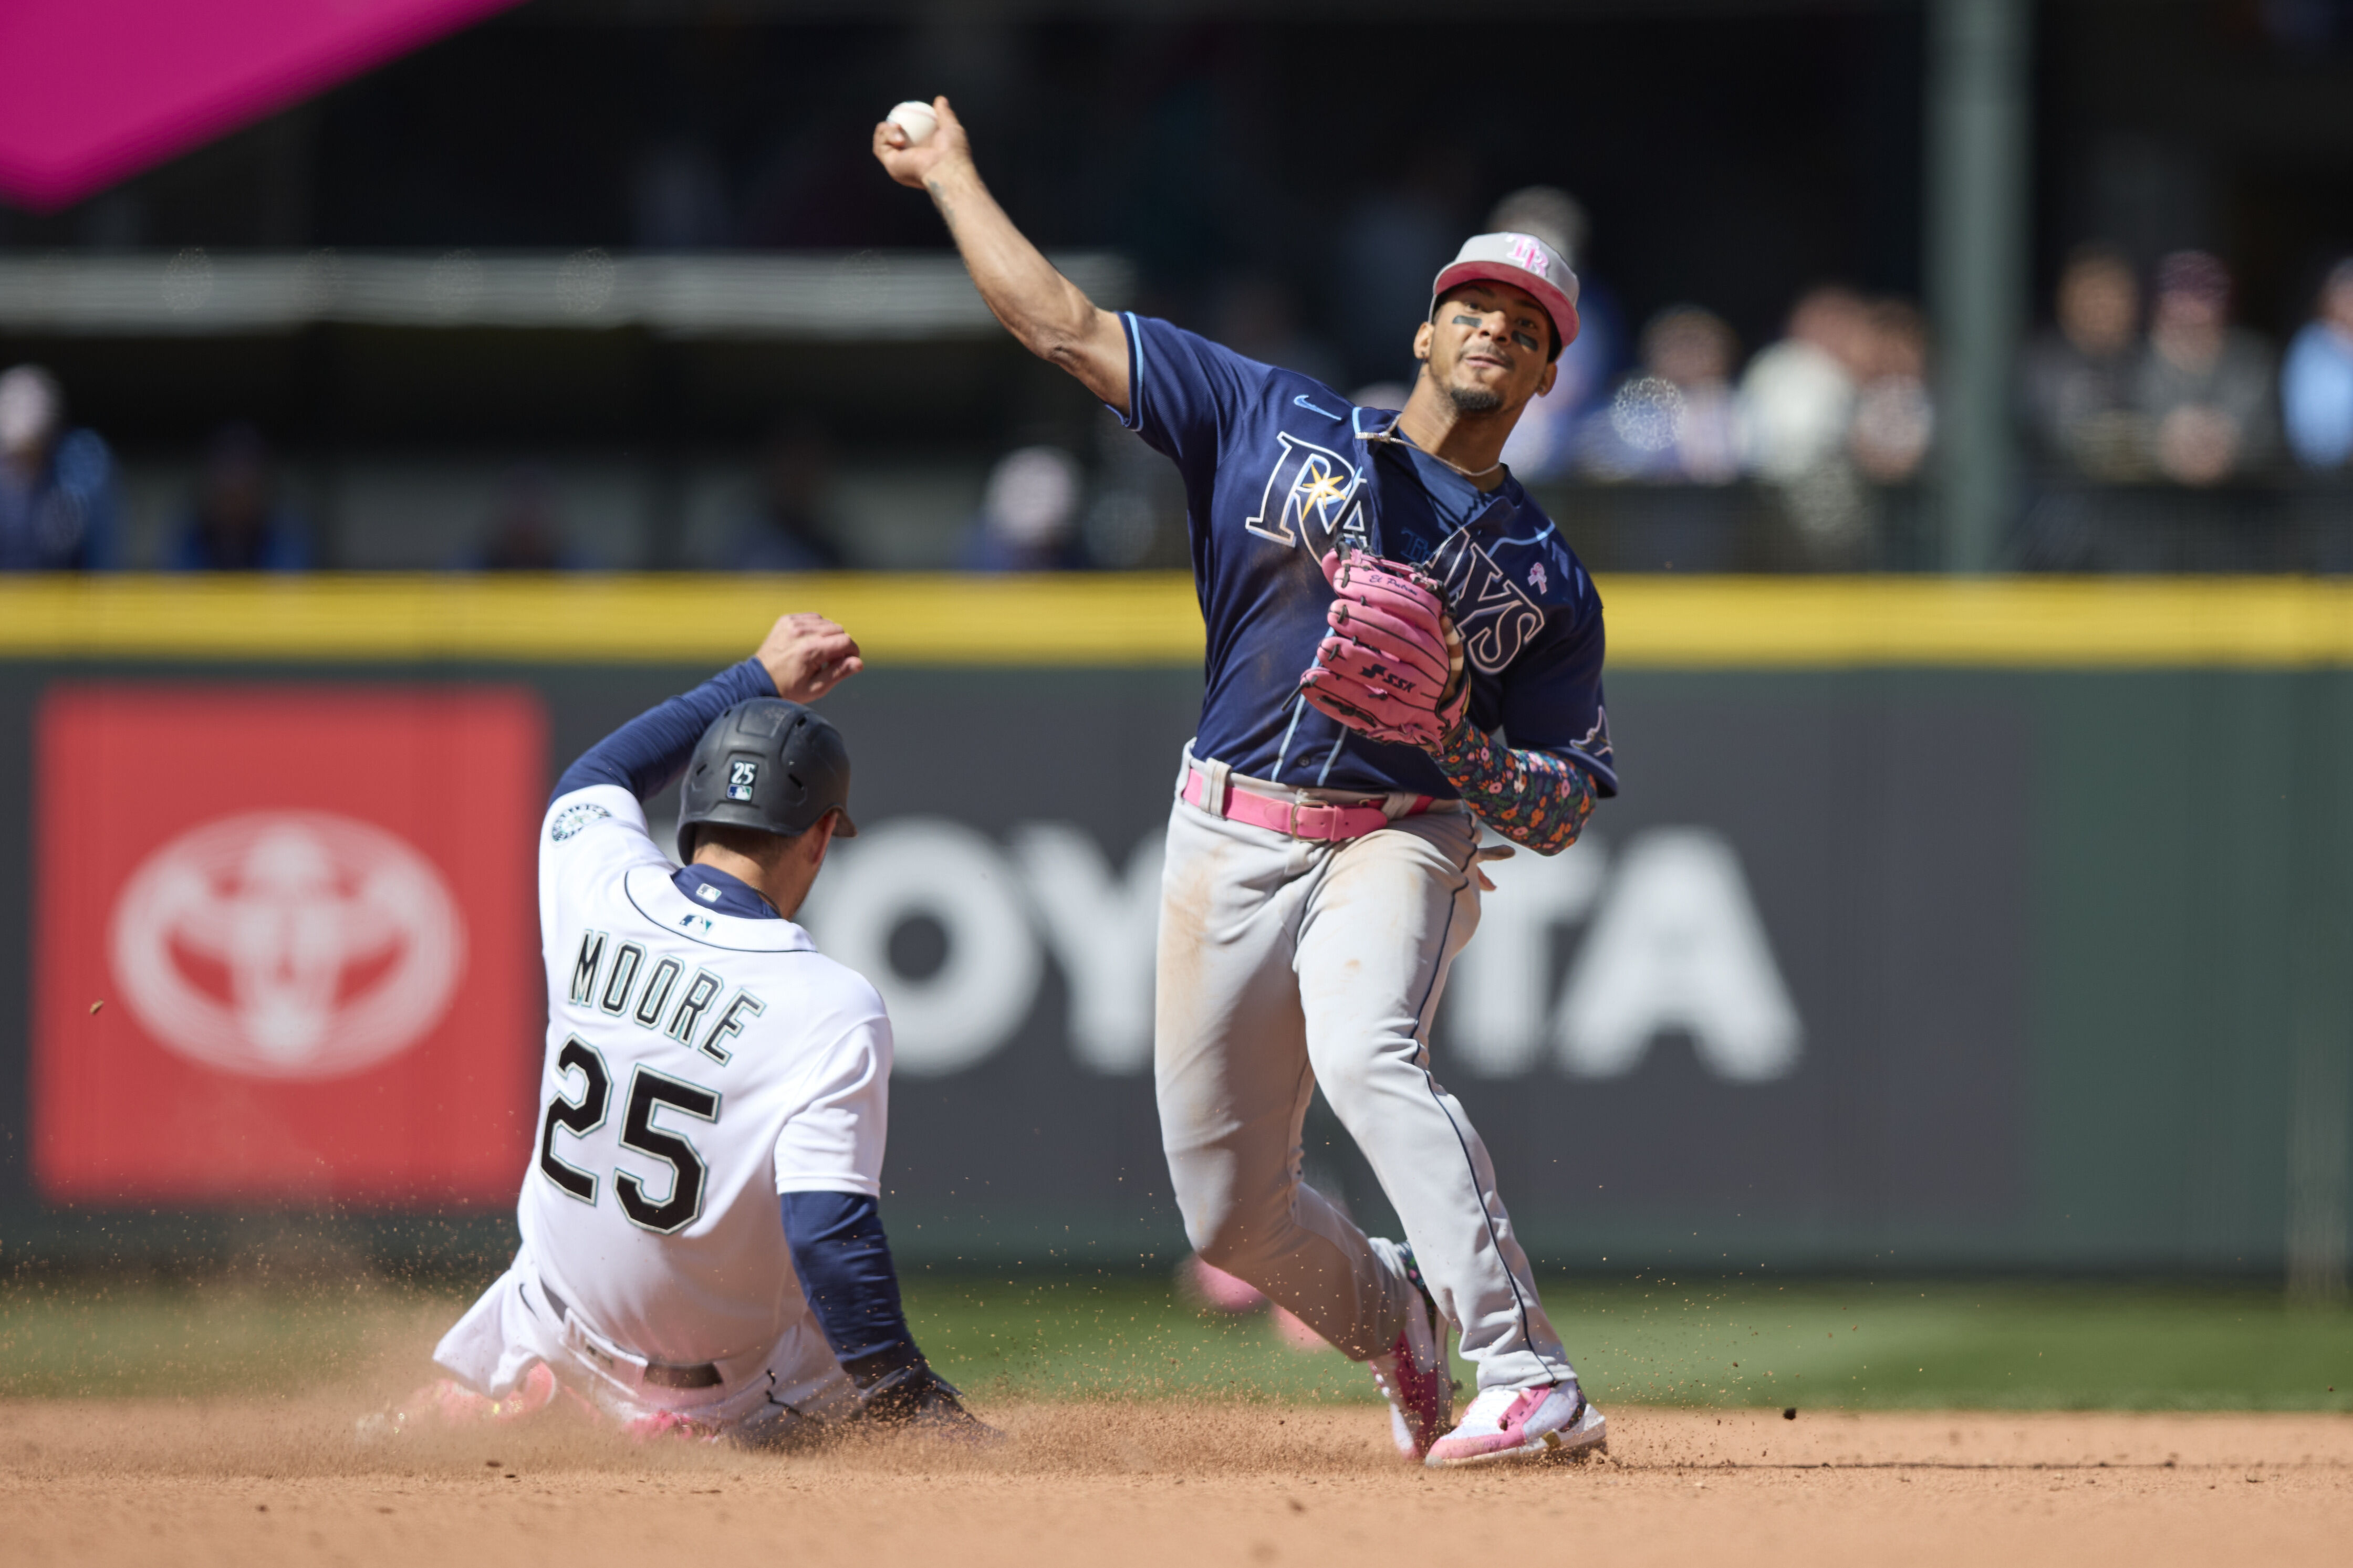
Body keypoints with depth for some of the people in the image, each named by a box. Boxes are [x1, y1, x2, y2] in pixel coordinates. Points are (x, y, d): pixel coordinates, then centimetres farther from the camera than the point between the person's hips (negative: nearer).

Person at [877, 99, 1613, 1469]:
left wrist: (1451, 737, -15)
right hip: (1229, 844, 3)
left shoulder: (1548, 580, 7)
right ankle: (1398, 1322, 37)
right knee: (1232, 1214, 4)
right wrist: (950, 174, 9)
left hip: (1399, 838, -3)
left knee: (1368, 1054, -35)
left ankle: (1532, 1384, -43)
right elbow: (1063, 324, 7)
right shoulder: (1276, 424, 8)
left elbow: (1562, 816, 4)